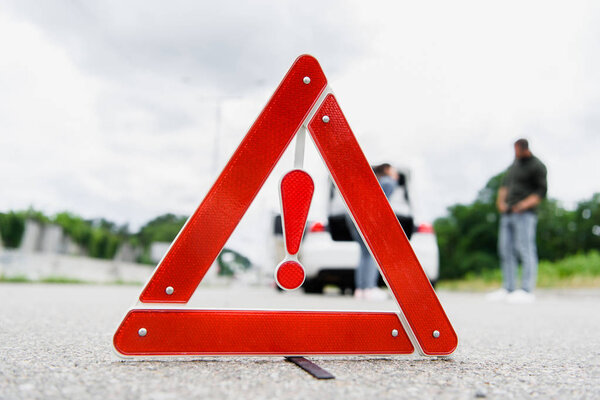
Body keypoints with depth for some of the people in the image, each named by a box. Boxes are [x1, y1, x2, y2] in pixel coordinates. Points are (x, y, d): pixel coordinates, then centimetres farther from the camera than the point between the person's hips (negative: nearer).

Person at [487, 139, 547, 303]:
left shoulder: (536, 165, -2)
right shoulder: (514, 163, 19)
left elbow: (542, 191, -7)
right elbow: (505, 184, 22)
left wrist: (525, 204, -19)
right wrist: (501, 201, 6)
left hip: (525, 214, -7)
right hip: (507, 214, 8)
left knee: (525, 250, -10)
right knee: (506, 250, 7)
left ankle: (527, 291, -8)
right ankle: (508, 288, 15)